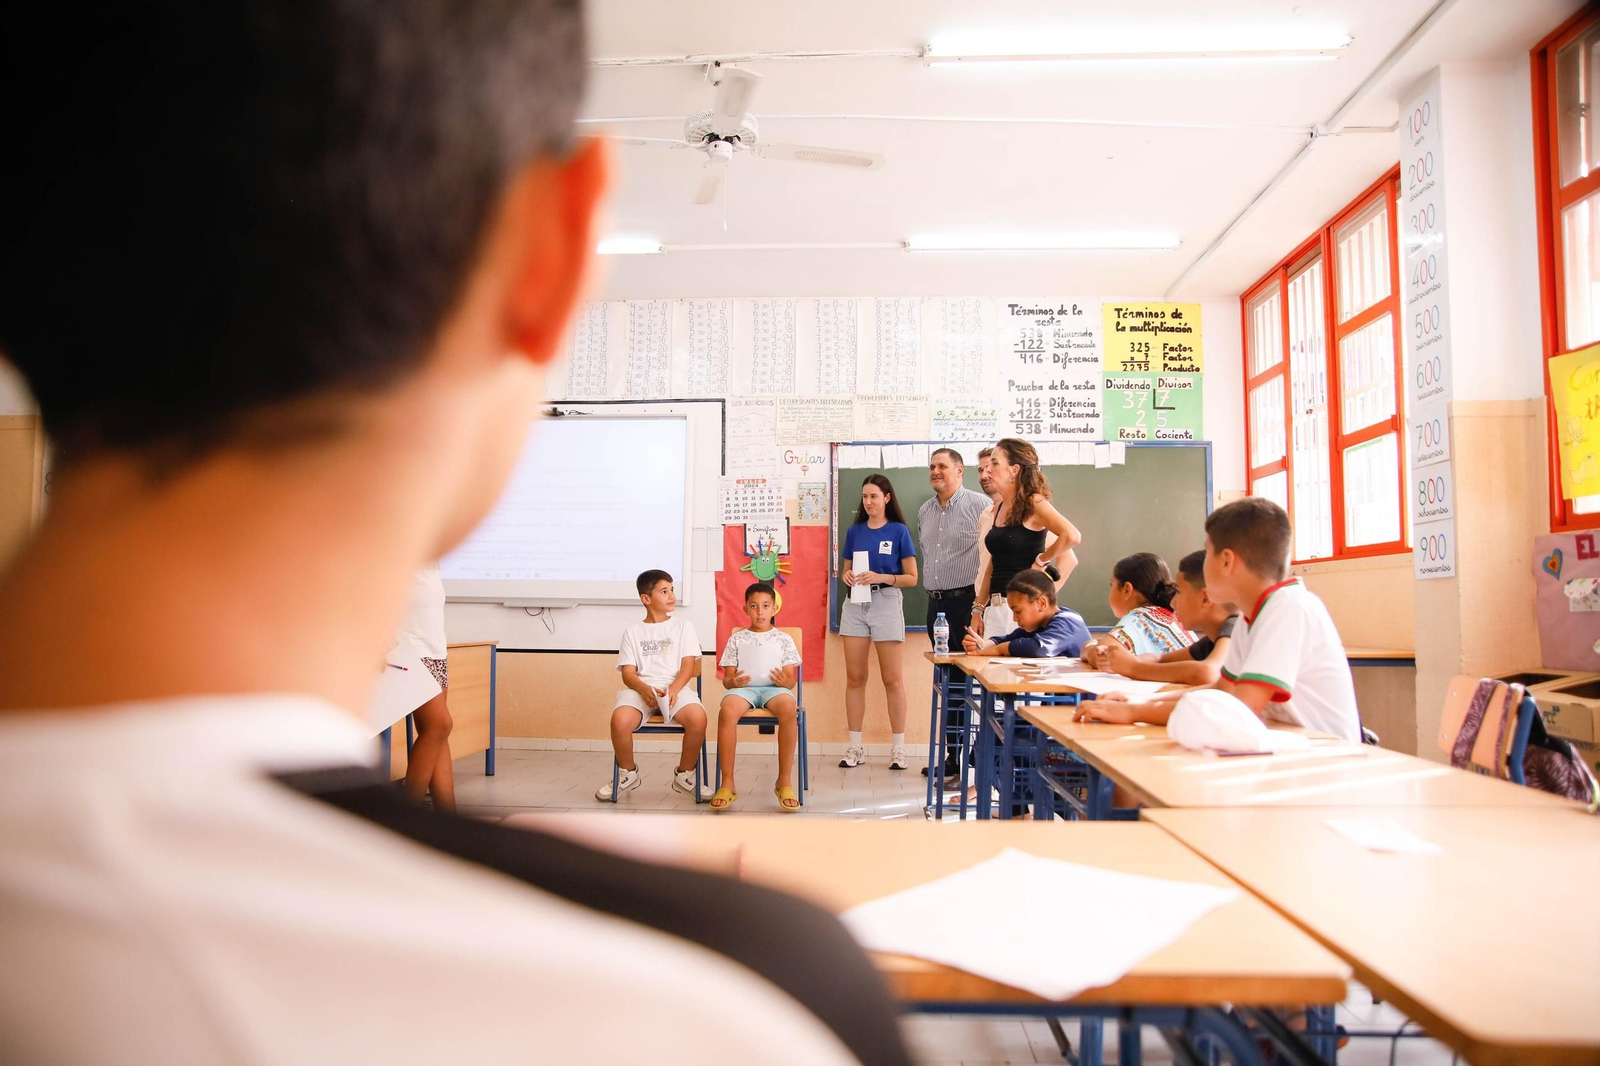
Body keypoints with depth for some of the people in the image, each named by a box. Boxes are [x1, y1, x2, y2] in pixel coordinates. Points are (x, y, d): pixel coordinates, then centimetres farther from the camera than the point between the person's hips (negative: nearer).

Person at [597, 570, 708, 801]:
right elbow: (628, 673, 5)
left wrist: (673, 689, -17)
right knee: (619, 720, -33)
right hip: (641, 689, 0)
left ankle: (685, 774, -7)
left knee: (697, 718, -33)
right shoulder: (633, 631, 14)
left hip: (676, 688, 0)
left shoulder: (683, 626, 14)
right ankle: (628, 773, -2)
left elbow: (688, 665, 3)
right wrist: (645, 689, -18)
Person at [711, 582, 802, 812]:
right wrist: (733, 682, -13)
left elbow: (791, 678, 9)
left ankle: (785, 782, -28)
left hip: (774, 688, 0)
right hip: (743, 688, 1)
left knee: (788, 708, -39)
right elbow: (727, 678, 12)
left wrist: (785, 681, -16)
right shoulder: (737, 638, 17)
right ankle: (727, 784, -28)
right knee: (727, 710, -37)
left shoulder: (783, 639, 15)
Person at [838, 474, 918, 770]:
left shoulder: (899, 531, 0)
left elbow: (912, 577, -1)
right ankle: (855, 746, 10)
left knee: (892, 679, 0)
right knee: (854, 677, 4)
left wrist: (881, 577, -16)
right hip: (855, 604, 4)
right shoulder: (854, 531, 10)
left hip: (885, 603, -3)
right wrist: (847, 576, -5)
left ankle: (898, 748, 7)